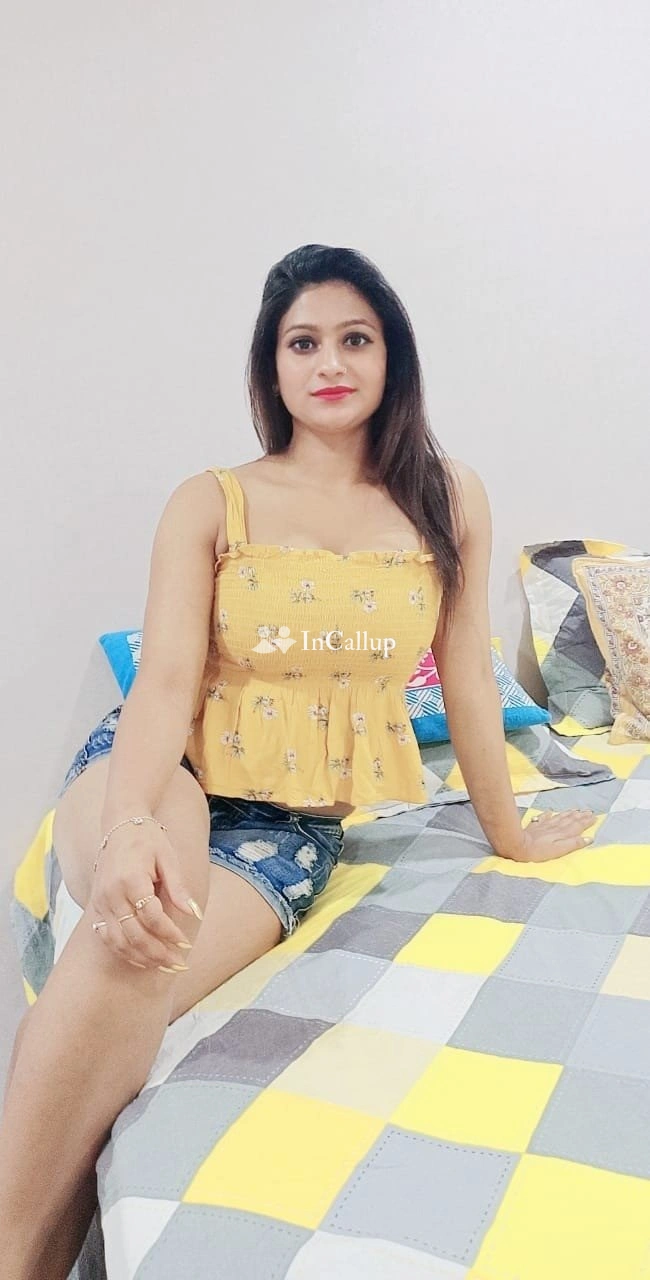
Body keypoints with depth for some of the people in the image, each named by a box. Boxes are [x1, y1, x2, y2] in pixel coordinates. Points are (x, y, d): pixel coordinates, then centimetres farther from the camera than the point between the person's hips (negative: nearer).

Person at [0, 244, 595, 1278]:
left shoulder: (449, 500, 3)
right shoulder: (210, 504, 0)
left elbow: (466, 678, 8)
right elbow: (165, 681, -12)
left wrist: (508, 834, 16)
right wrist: (134, 827, -31)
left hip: (294, 819, 1)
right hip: (167, 777, 0)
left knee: (136, 961, -29)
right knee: (137, 916, -35)